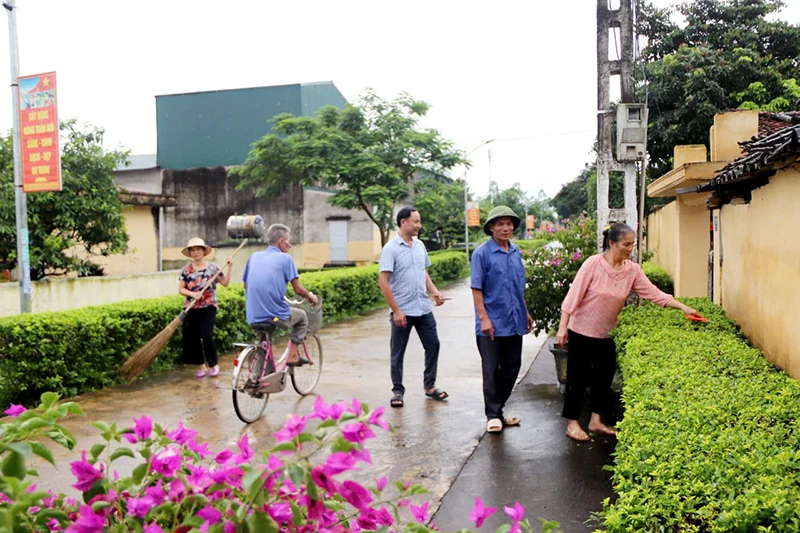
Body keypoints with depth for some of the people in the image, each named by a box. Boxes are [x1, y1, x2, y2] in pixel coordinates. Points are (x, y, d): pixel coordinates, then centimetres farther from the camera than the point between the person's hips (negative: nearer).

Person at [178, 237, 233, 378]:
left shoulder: (212, 267, 0)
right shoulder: (186, 270, 3)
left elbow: (225, 283, -1)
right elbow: (180, 289, 2)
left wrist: (229, 267, -7)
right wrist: (193, 294, -15)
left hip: (208, 307, -3)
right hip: (191, 308, 3)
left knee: (206, 336, -14)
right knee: (192, 338, 5)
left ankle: (214, 364, 4)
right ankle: (202, 366, 19)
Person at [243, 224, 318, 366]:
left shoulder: (254, 257, 12)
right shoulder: (285, 258, -3)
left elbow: (246, 285, 20)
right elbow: (298, 290, -4)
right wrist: (310, 296, 16)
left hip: (253, 317, 5)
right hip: (276, 315, -5)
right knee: (302, 316, 24)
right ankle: (292, 355, 18)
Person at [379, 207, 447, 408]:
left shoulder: (420, 245, 9)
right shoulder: (390, 249, -11)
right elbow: (384, 282, -14)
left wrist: (434, 291, 2)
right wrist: (396, 311, -17)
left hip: (424, 309, 6)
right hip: (402, 311, -6)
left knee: (433, 346, 10)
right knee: (398, 353, 5)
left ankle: (430, 386, 25)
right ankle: (397, 391, 19)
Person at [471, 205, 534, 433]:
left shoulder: (516, 252, 9)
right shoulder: (482, 253, -10)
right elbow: (476, 288, -11)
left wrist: (526, 312, 18)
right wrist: (484, 318, -17)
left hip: (515, 321, 6)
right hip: (492, 324, -6)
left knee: (512, 367, 13)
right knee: (491, 370, 2)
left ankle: (498, 408, 28)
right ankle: (493, 414, 14)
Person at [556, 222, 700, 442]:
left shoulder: (632, 270, -3)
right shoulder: (593, 264, -18)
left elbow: (654, 293, -1)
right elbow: (574, 295, -17)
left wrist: (683, 307, -9)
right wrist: (562, 327, -18)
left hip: (607, 335, 5)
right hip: (581, 332, -5)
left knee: (604, 378, 12)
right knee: (578, 378, 4)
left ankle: (596, 421, 27)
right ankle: (572, 423, 17)